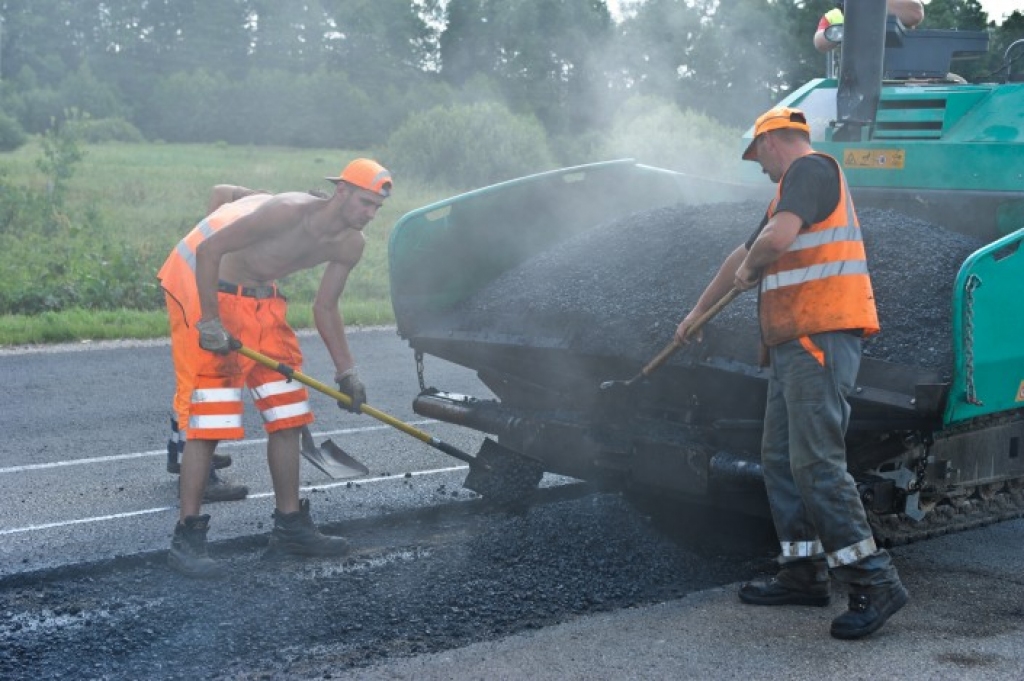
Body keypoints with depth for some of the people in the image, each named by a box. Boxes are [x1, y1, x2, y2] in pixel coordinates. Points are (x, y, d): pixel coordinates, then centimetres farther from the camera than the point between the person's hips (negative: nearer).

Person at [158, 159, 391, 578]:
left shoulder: (350, 245, -6)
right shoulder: (289, 212, -30)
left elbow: (325, 309, 5)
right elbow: (209, 252, -28)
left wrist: (346, 371, 0)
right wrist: (209, 322, -28)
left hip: (259, 296, 8)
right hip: (201, 282, -8)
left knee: (288, 415, 7)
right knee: (208, 419, -11)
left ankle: (290, 526, 18)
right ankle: (186, 538, -4)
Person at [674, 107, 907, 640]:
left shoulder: (810, 168, -5)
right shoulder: (792, 188, 27)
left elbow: (778, 238, -23)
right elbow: (745, 254, 36)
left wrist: (749, 268, -2)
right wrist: (698, 312, 44)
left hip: (819, 336, -10)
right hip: (795, 342, 11)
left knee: (816, 463, -14)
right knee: (780, 459, 12)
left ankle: (874, 582, -12)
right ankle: (803, 574, 17)